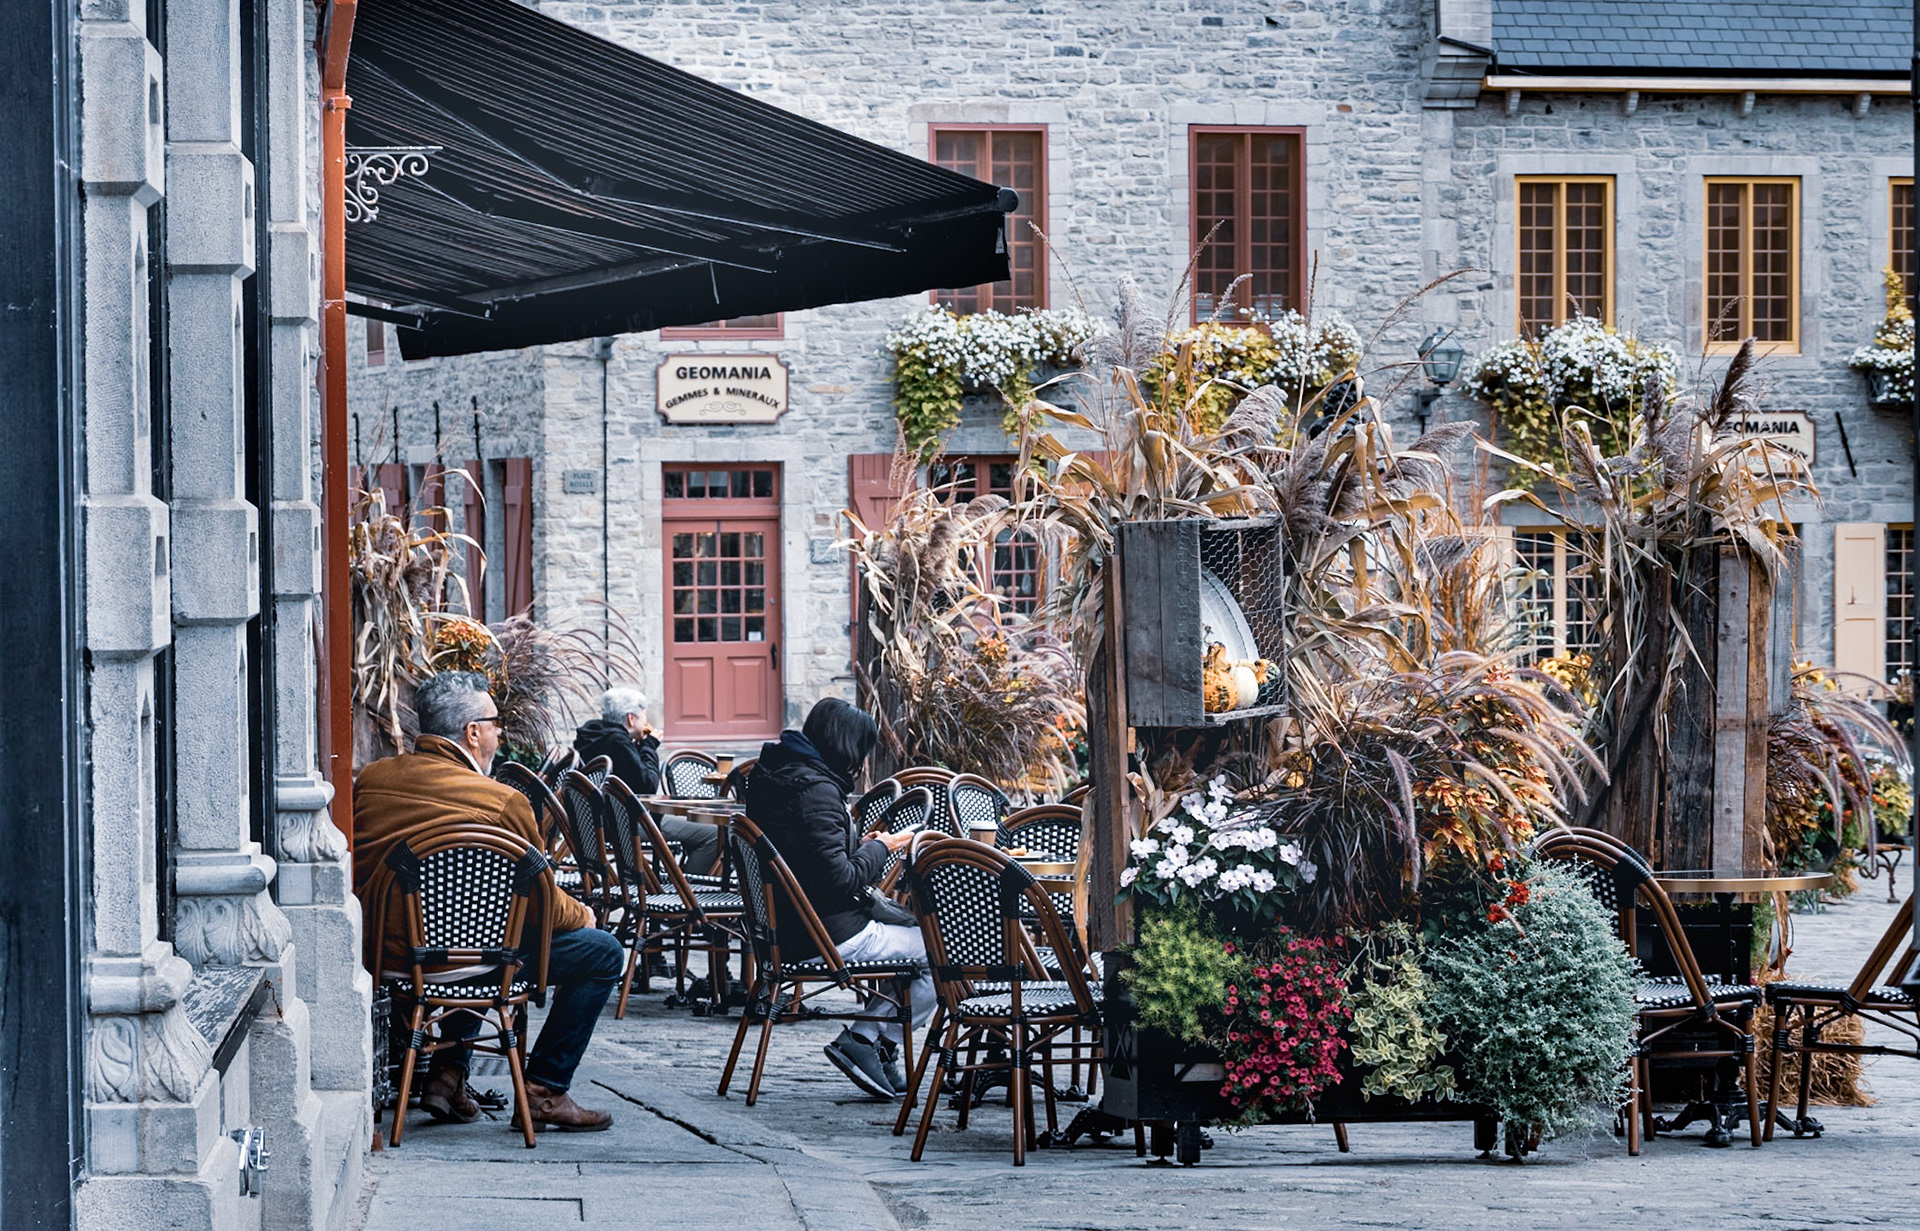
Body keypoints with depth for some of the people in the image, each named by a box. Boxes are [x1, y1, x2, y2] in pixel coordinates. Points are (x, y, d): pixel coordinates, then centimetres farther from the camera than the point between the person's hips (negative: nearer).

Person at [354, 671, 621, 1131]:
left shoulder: (370, 779, 3)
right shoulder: (503, 803, -13)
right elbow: (543, 904, -5)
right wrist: (583, 914, 19)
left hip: (380, 951, 7)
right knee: (603, 953, 7)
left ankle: (447, 1072, 30)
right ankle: (545, 1089, 7)